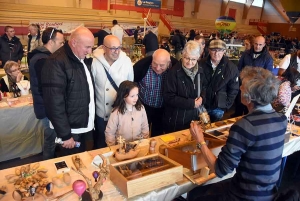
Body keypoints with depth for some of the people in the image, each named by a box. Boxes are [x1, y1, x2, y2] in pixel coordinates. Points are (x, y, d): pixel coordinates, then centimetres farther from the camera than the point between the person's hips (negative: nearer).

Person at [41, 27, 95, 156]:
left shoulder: (84, 59, 7)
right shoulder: (57, 62, -19)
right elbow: (54, 103, -22)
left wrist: (92, 121, 10)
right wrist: (65, 134, -19)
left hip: (87, 126, 7)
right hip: (71, 130, -7)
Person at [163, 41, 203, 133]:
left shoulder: (200, 71, 1)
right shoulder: (174, 72, -18)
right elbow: (168, 97, -20)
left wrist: (201, 98, -6)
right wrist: (191, 103, -18)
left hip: (194, 118, 6)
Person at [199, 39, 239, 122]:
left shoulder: (231, 68, -9)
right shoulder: (201, 64, -9)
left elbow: (234, 89, -1)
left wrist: (226, 104, -5)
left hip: (218, 107, 0)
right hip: (201, 105, 0)